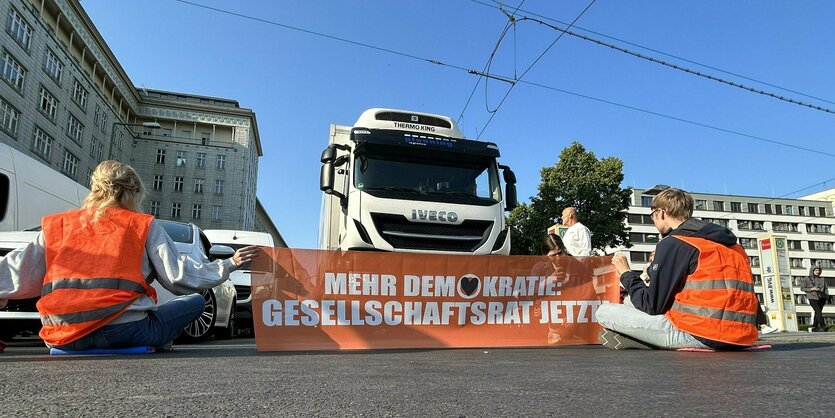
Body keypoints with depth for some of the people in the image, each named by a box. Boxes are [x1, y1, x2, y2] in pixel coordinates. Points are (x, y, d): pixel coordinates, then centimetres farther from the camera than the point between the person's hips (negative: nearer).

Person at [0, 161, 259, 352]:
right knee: (194, 302, 13)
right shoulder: (145, 226, 3)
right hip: (123, 330, -4)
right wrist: (228, 265, 7)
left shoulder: (57, 225, 13)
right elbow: (177, 275, -1)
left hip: (62, 336, 5)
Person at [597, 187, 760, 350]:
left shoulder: (673, 243, -5)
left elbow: (651, 306, -6)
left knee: (605, 312, -2)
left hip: (698, 335, -8)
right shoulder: (732, 243, 18)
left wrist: (626, 273, 9)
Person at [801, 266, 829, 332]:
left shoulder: (822, 279, 14)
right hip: (813, 298, -4)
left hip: (821, 298, 4)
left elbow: (826, 288, 18)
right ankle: (823, 327, -17)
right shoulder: (806, 279, 3)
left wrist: (827, 296, 3)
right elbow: (802, 288, 3)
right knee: (818, 312, -15)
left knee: (817, 313, 5)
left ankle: (814, 327, 11)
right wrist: (811, 289, -11)